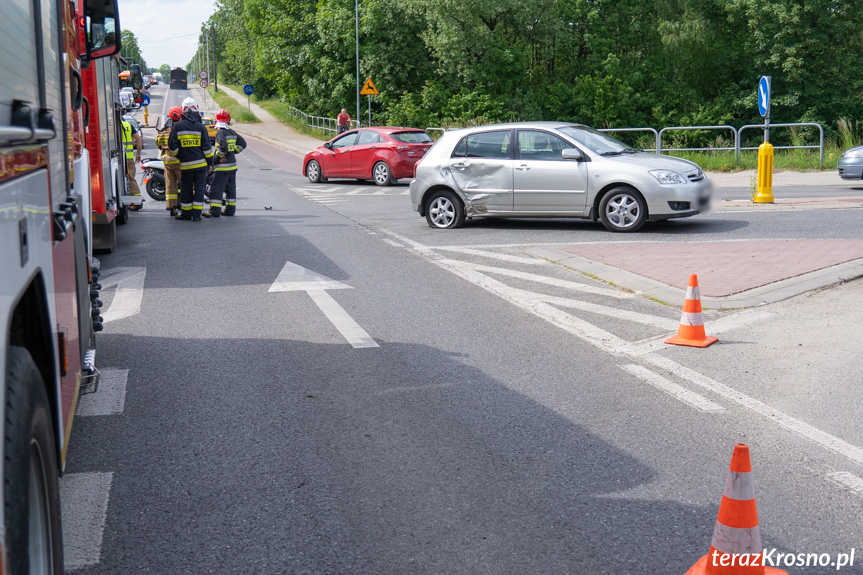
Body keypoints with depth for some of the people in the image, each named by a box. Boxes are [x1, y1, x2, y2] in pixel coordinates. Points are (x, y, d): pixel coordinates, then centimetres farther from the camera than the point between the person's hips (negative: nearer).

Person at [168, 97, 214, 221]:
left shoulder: (177, 126, 0)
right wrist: (210, 163, 8)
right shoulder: (200, 127, -1)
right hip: (201, 163, 0)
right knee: (199, 189, 3)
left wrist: (174, 155, 20)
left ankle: (186, 213, 15)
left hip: (185, 164, 1)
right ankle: (196, 214, 1)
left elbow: (172, 146, 0)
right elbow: (207, 147, -1)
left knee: (186, 189, 10)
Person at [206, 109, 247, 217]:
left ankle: (215, 211, -6)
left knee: (216, 189, -4)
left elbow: (223, 147, -26)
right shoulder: (232, 132, 8)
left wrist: (217, 155, -10)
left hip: (222, 166, -8)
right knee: (230, 188, 14)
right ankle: (230, 209, 19)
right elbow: (242, 144, 14)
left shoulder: (220, 133, -15)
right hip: (233, 165, 8)